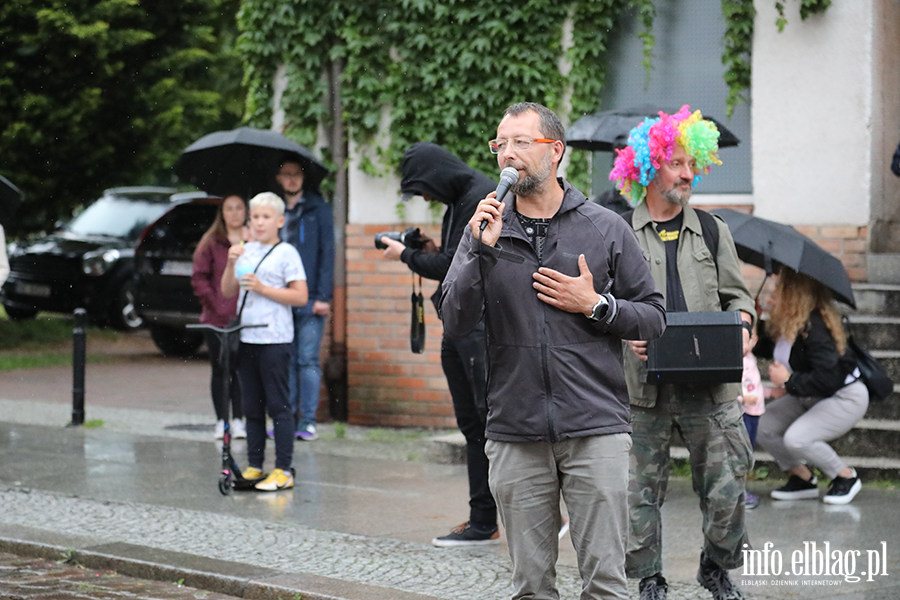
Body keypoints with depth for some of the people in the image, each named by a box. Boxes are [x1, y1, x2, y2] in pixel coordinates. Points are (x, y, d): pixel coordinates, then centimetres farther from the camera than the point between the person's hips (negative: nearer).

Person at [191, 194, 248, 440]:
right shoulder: (211, 242, 4)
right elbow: (199, 277, 2)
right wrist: (215, 304, -6)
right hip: (217, 319, 0)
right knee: (220, 371, 4)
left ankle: (238, 420, 11)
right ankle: (221, 421, 11)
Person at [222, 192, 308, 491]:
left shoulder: (286, 253, -2)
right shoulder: (246, 251, 13)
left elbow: (300, 297, -9)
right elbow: (227, 292, 11)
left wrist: (263, 289, -14)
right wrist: (231, 265, -5)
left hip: (274, 339, -6)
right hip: (246, 337, 6)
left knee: (278, 405, -5)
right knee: (252, 407, 11)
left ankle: (283, 470, -3)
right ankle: (254, 466, 17)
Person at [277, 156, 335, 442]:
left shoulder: (318, 209, 2)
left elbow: (327, 253, -2)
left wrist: (323, 296, -9)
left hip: (309, 299, -4)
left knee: (308, 360, -4)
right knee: (287, 362, 5)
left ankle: (308, 421, -1)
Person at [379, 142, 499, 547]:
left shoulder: (483, 199, -13)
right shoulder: (459, 201, 18)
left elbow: (457, 266, -16)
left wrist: (406, 255, -3)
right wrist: (434, 251, 7)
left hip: (483, 323, -10)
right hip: (459, 325, 10)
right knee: (472, 423, 9)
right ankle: (482, 524, 11)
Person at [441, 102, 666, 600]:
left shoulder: (606, 228, 5)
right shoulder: (484, 228, 7)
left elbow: (653, 318, 8)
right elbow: (455, 324, -3)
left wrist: (596, 305, -8)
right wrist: (482, 251, -13)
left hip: (596, 431, -2)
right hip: (515, 435, 2)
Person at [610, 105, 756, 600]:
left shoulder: (712, 231, 12)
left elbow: (737, 296, 16)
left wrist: (740, 324, -4)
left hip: (709, 383, 2)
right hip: (644, 383, -2)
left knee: (726, 484, 0)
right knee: (643, 486, 3)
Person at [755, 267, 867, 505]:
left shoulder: (814, 329, -29)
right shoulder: (786, 327, -2)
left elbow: (827, 379, -35)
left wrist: (789, 381, -25)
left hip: (845, 398, -9)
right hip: (810, 396, 9)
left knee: (796, 438, -27)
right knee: (764, 427, -5)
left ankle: (846, 477, -2)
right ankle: (803, 479, 13)